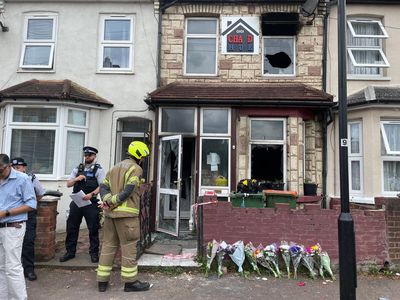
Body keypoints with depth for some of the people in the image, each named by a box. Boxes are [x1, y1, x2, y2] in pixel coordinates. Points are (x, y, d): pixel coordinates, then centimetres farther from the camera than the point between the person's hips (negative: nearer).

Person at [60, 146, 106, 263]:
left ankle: (94, 253, 17)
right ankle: (70, 251, 24)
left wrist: (91, 194, -23)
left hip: (91, 203, -4)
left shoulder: (98, 169, 0)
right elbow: (68, 184, 13)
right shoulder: (78, 168, 13)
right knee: (71, 228, 9)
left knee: (93, 229, 3)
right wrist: (76, 179, -7)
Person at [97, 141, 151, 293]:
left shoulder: (115, 167, 19)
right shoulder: (135, 168, -7)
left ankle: (102, 281, 18)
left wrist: (107, 200, -4)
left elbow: (103, 186, 11)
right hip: (126, 213, -8)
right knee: (129, 247, 1)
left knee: (108, 245, 12)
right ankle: (130, 282, 9)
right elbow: (128, 191, -18)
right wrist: (111, 202, -9)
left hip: (111, 212, 8)